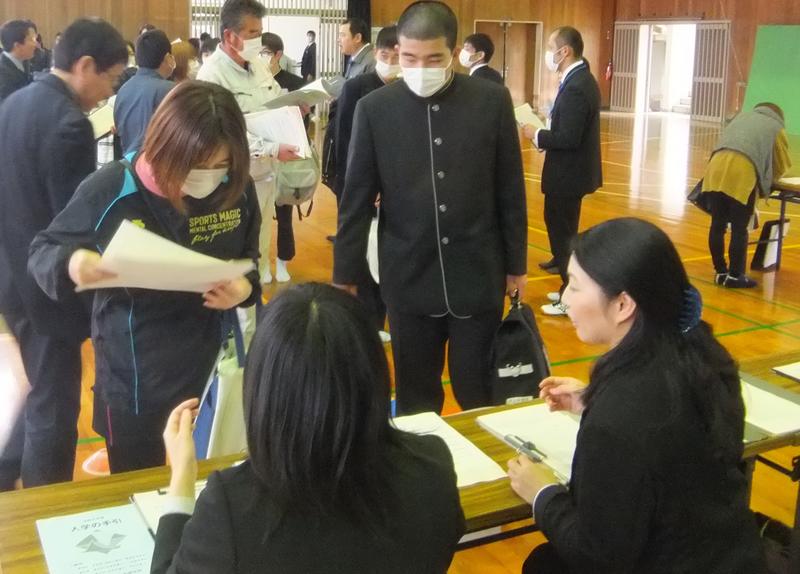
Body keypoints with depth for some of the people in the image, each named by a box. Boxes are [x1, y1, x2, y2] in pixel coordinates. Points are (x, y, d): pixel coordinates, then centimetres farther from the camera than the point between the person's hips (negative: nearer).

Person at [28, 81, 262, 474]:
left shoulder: (237, 190, -10)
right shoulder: (110, 190, -19)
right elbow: (42, 251, -7)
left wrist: (246, 287, -19)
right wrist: (70, 264, -31)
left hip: (213, 367, 3)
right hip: (132, 376, -2)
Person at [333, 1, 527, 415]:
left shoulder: (493, 101, -4)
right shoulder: (374, 109, -4)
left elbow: (510, 191, 3)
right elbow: (356, 201, 0)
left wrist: (516, 264, 6)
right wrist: (345, 276, 1)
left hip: (478, 277, 0)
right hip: (408, 280, 1)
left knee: (481, 396, 10)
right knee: (415, 400, 13)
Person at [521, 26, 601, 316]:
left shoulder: (575, 87, -22)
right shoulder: (581, 79, 10)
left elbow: (568, 138, -27)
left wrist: (537, 135, -14)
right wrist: (545, 132, 5)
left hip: (568, 175, -10)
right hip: (572, 171, 10)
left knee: (564, 233, 0)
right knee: (562, 229, 18)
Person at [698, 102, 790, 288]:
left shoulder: (742, 116, 33)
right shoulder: (777, 128, 22)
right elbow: (782, 166, 27)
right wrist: (767, 180, 46)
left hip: (716, 168, 4)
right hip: (743, 173, -4)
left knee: (718, 225, 10)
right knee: (739, 229, 4)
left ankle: (720, 272, 19)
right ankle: (735, 276, 11)